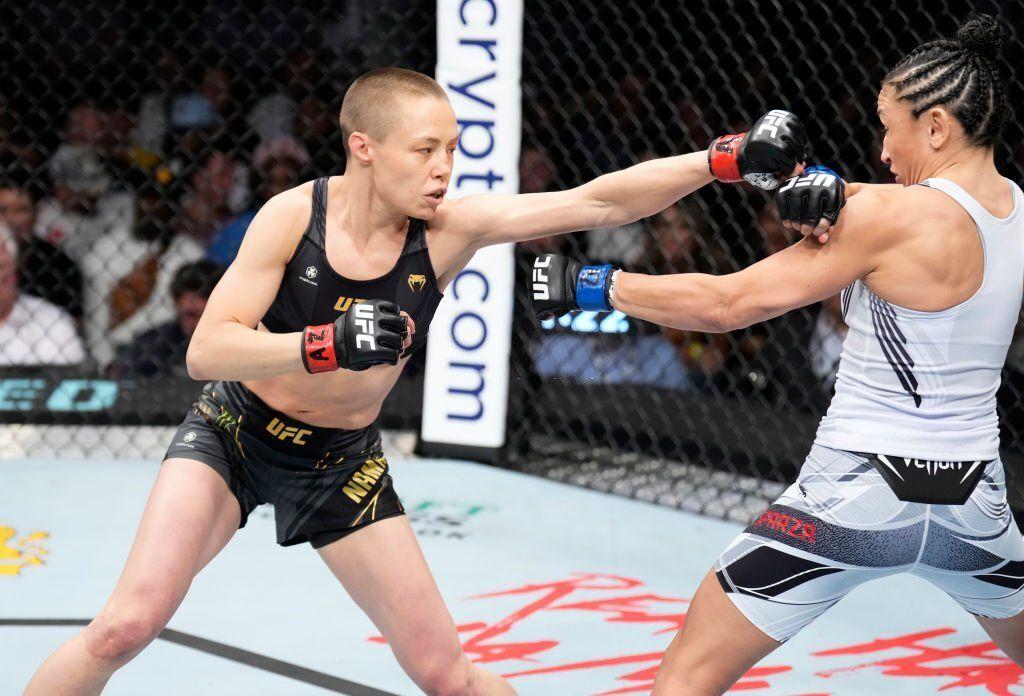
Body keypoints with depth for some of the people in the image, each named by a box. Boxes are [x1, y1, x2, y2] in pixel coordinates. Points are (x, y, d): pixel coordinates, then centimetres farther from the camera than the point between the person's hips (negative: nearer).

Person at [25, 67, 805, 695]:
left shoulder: (450, 228, -17)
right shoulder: (295, 216, -21)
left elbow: (598, 202, -21)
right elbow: (206, 350, -27)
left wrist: (727, 159, -32)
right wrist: (326, 346, -43)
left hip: (343, 462, 2)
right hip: (235, 434, -2)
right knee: (127, 626, -20)